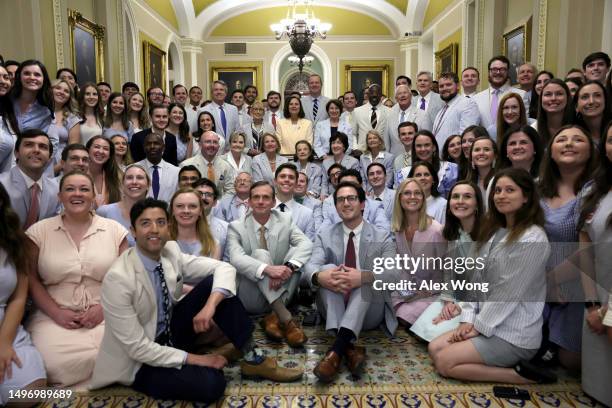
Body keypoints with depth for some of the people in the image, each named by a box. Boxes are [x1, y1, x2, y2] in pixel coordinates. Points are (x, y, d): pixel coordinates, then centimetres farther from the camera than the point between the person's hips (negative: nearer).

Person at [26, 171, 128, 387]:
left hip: (104, 316, 1)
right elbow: (31, 279, 4)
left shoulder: (115, 230, 4)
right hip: (54, 316, 0)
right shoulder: (39, 231, 5)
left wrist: (104, 308, -9)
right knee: (57, 365, -27)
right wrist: (57, 313, -8)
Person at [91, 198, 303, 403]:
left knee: (214, 283, -16)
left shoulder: (171, 252, -10)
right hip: (140, 361, -6)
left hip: (172, 332, 6)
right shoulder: (118, 279, -26)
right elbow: (137, 347, -24)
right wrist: (194, 359, -22)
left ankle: (252, 358, -10)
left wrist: (210, 306, -29)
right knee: (211, 382, -32)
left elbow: (224, 268, -11)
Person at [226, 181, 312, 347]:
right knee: (260, 253, -27)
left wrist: (288, 267, -35)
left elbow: (306, 244, -14)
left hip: (280, 291, 3)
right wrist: (267, 269, -41)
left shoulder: (285, 220, 3)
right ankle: (286, 318, -38)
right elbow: (236, 258, -22)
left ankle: (275, 316, -26)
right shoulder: (236, 227, -4)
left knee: (295, 252, -19)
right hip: (251, 297, -2)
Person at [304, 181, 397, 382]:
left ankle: (337, 348, -44)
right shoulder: (324, 235, 8)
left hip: (369, 312, -1)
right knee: (328, 268, -25)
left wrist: (363, 277, -34)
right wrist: (319, 276, -35)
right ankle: (348, 348, -41)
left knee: (369, 279, -29)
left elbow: (394, 273, -13)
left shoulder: (382, 237, 4)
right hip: (333, 310, 1)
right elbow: (310, 266, -9)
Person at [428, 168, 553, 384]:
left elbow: (510, 292, -20)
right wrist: (468, 319, -2)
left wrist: (478, 326, -13)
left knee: (444, 362, -10)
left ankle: (520, 375, -3)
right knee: (434, 348, 5)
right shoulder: (495, 231, 8)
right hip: (487, 322, 9)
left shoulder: (532, 239, -19)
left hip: (515, 334, -9)